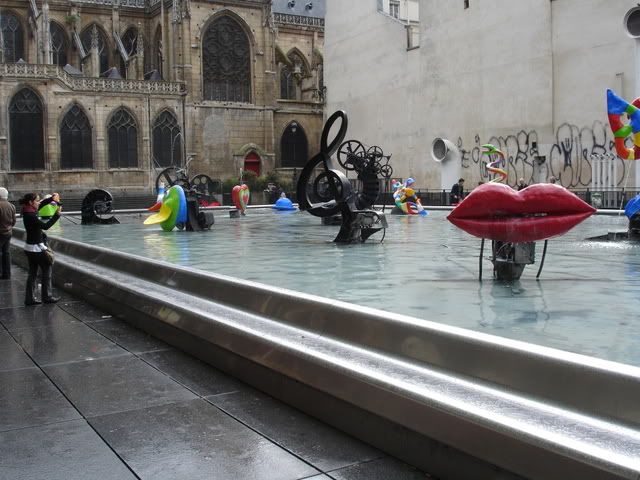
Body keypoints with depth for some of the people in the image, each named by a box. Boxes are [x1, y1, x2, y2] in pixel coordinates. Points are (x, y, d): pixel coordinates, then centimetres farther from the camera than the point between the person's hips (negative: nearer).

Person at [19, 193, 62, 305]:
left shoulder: (28, 212, 5)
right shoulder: (31, 215, -22)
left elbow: (40, 205, 22)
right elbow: (45, 226, -28)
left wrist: (51, 198, 15)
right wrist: (57, 214, -25)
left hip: (30, 248, 9)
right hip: (36, 248, -9)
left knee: (32, 272, 12)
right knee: (47, 270, 4)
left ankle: (30, 298, 14)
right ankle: (47, 297, 10)